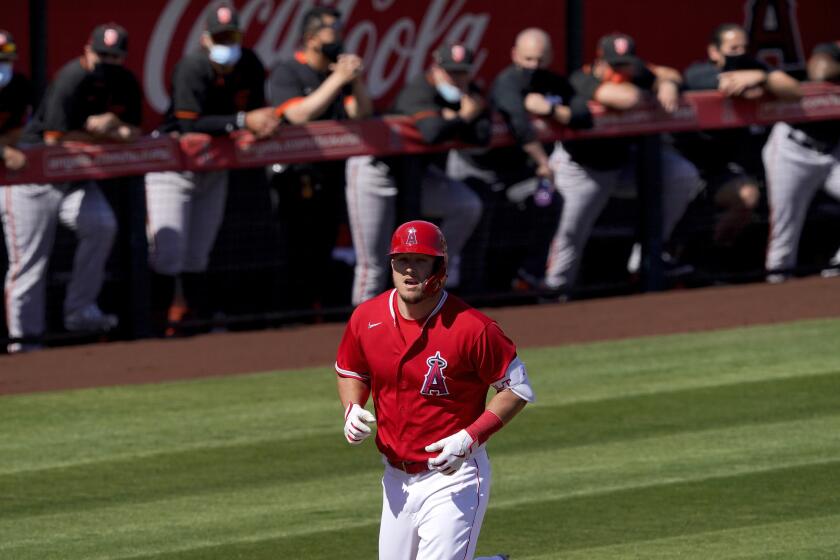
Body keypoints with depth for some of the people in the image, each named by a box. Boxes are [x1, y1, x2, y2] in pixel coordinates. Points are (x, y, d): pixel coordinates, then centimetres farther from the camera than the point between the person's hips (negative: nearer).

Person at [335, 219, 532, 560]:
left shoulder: (470, 328, -16)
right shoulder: (367, 319, -1)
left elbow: (518, 388, -9)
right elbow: (349, 370, 18)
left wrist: (470, 438, -19)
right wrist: (352, 410, -2)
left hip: (454, 479, -6)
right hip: (397, 479, 6)